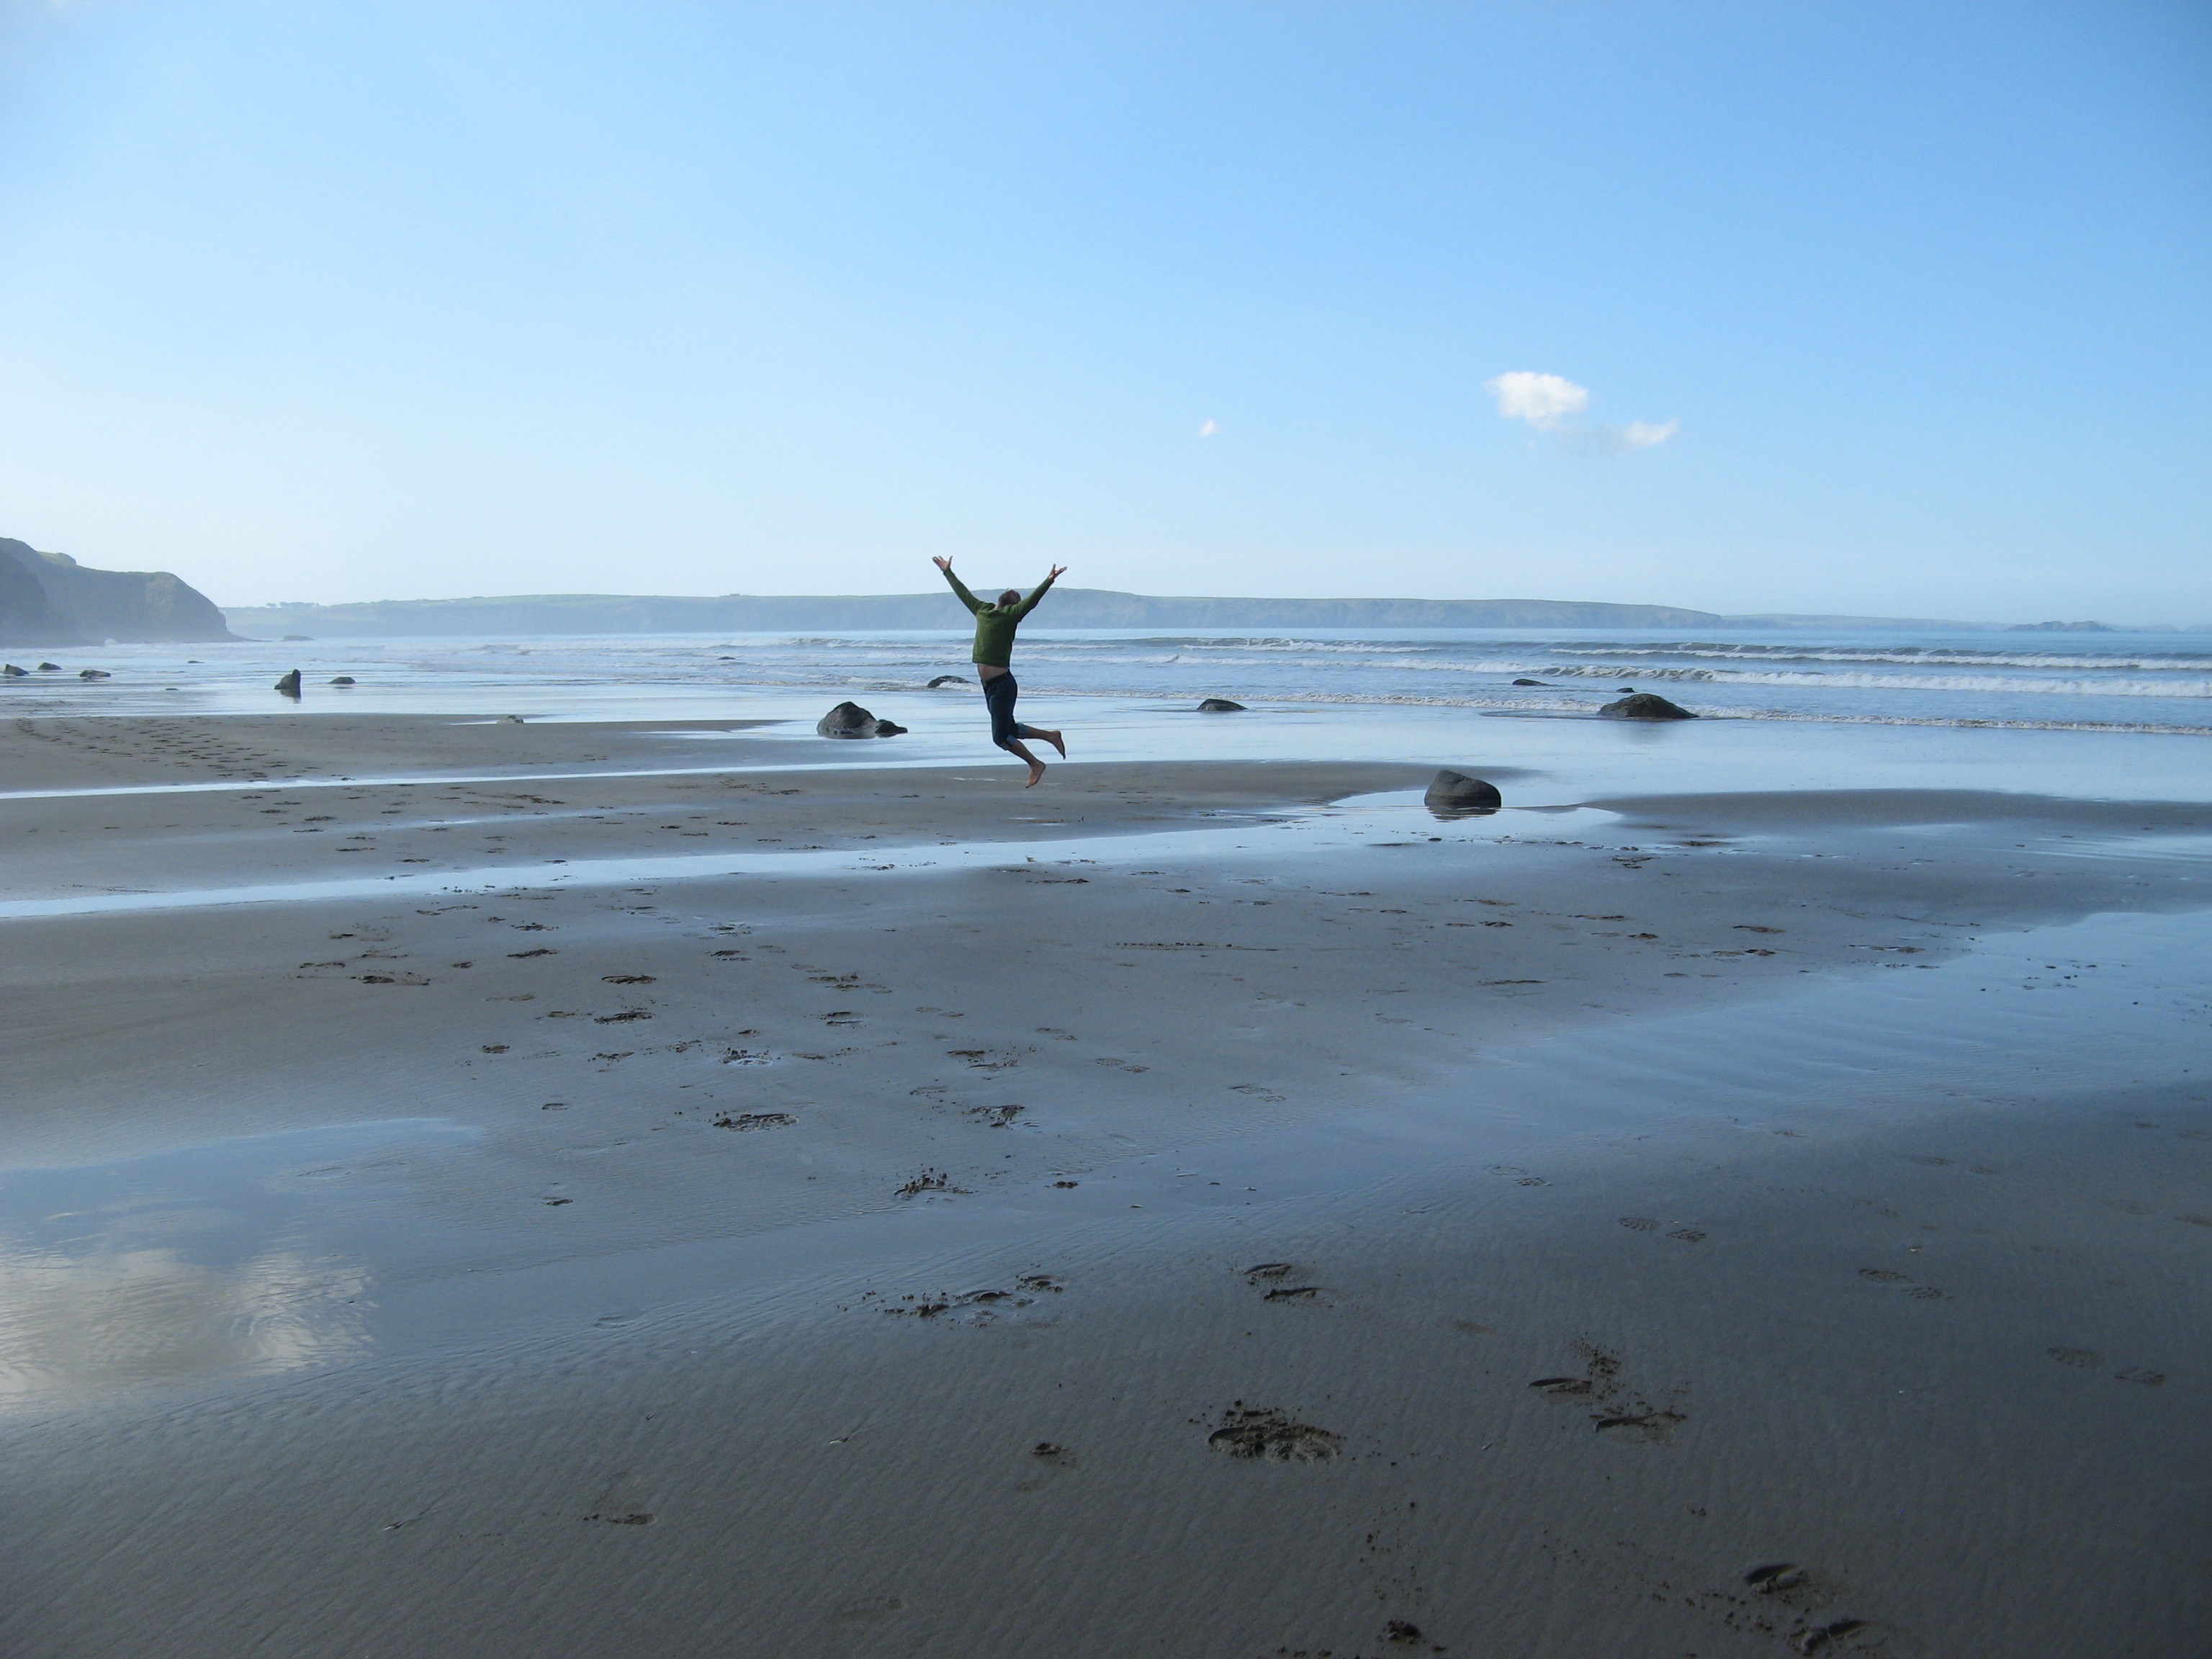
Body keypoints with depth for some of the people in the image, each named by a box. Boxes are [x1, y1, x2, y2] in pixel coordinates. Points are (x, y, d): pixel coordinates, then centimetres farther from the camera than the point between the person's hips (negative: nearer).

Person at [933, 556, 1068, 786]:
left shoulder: (1011, 615, -4)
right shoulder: (982, 610, 15)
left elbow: (1032, 601, -18)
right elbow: (963, 593, 28)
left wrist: (1049, 581, -31)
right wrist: (948, 572, 37)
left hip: (1003, 684, -8)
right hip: (989, 685, 8)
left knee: (1001, 736, -5)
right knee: (1009, 729, 16)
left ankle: (1036, 765, 10)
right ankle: (1050, 736, 31)